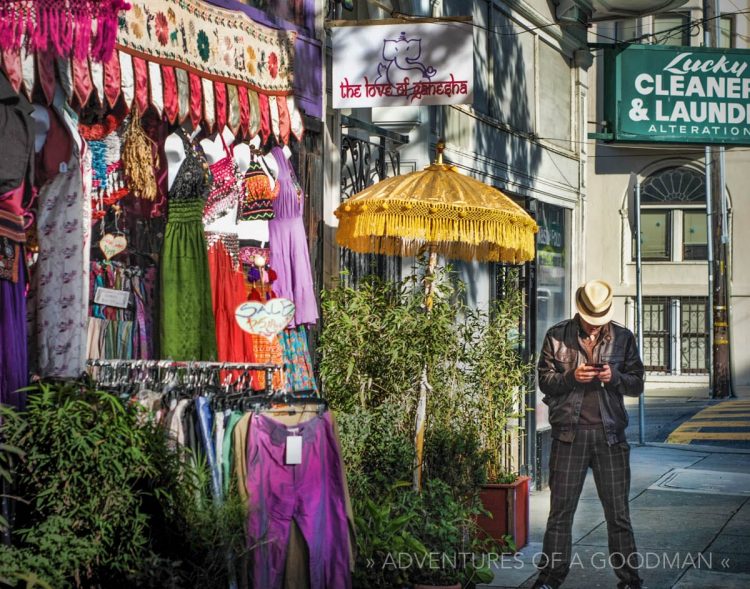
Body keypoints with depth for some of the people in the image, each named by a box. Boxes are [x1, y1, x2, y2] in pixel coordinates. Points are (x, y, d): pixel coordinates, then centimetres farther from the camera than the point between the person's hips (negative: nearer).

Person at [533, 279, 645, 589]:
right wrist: (572, 377, -15)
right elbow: (545, 380, 3)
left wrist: (615, 377, -13)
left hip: (610, 434, 1)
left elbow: (637, 385, 8)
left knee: (618, 512, 3)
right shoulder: (557, 336, 3)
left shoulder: (623, 338, 7)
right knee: (561, 509, 2)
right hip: (569, 432, -1)